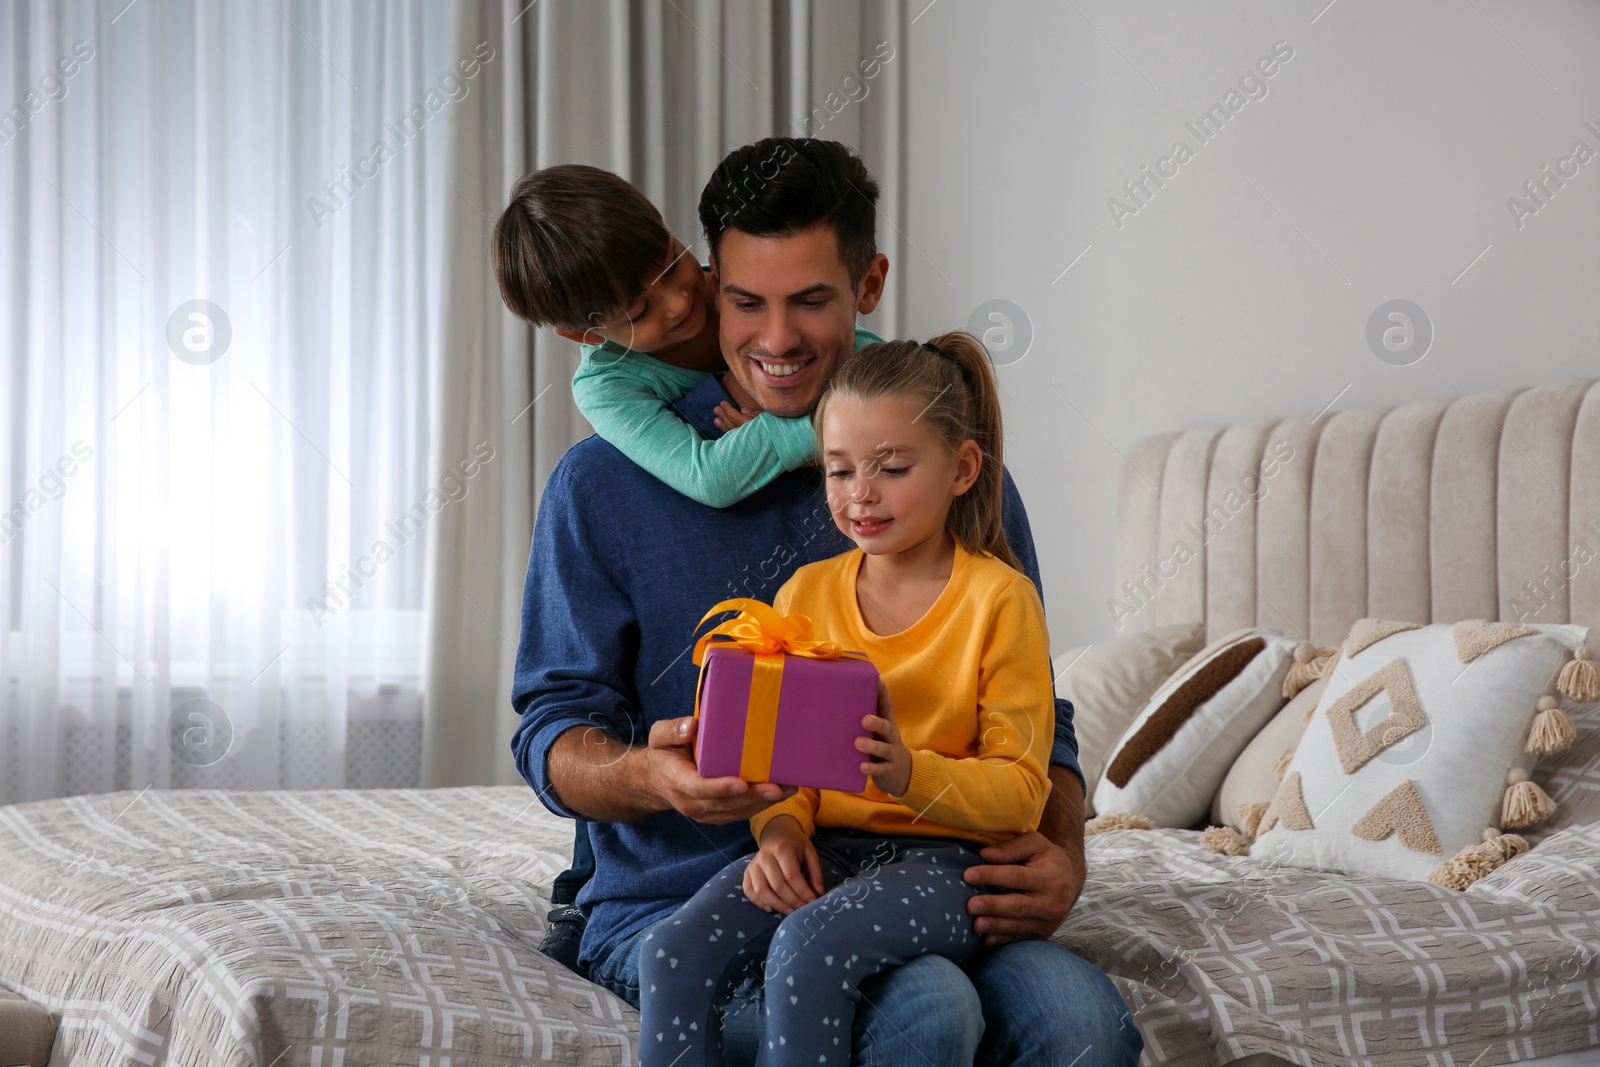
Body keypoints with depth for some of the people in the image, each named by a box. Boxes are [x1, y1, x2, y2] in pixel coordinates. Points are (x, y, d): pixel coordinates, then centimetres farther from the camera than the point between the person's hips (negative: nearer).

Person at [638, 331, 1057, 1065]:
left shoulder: (999, 599, -2)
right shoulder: (805, 593, 12)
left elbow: (1020, 789, -6)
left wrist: (909, 772, -24)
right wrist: (782, 828, -9)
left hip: (946, 859, -4)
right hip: (821, 849, 5)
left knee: (809, 944, -33)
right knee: (673, 950, -22)